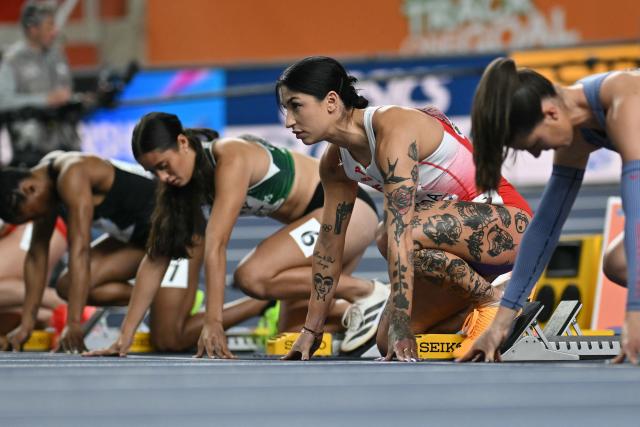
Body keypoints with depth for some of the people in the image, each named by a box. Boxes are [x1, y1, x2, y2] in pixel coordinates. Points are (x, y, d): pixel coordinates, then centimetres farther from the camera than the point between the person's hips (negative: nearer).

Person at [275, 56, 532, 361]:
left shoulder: (393, 130, -25)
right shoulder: (336, 163, 2)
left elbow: (400, 233, -32)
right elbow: (330, 244, 9)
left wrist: (401, 328, -37)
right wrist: (311, 331, 9)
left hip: (507, 221, -9)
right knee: (389, 344, 0)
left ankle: (495, 300, -14)